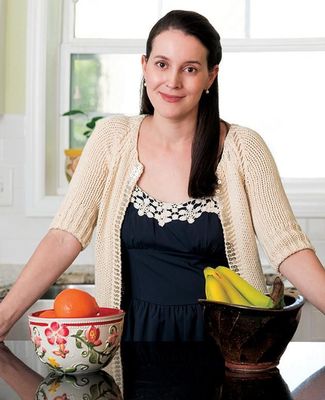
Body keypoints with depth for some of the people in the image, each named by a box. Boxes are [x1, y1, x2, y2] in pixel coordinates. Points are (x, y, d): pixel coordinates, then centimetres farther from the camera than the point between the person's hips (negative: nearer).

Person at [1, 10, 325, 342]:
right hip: (134, 332, 2)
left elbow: (287, 247, -6)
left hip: (220, 339, -1)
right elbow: (65, 237, -3)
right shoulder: (112, 138, 1)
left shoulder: (242, 147, -4)